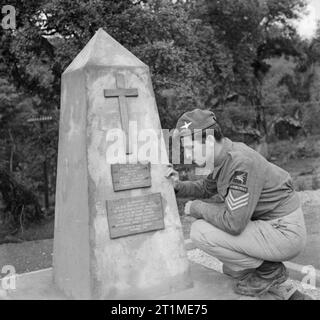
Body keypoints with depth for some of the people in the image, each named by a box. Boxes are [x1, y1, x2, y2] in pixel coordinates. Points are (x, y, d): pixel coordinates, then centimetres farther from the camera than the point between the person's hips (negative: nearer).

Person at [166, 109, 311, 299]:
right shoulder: (223, 157, 2)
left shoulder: (241, 162, -26)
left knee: (200, 232, -14)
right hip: (269, 225, 9)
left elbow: (234, 223, -28)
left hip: (283, 234, -9)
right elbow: (207, 188, 21)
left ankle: (269, 271, -1)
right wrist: (178, 186, 3)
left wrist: (196, 208, -13)